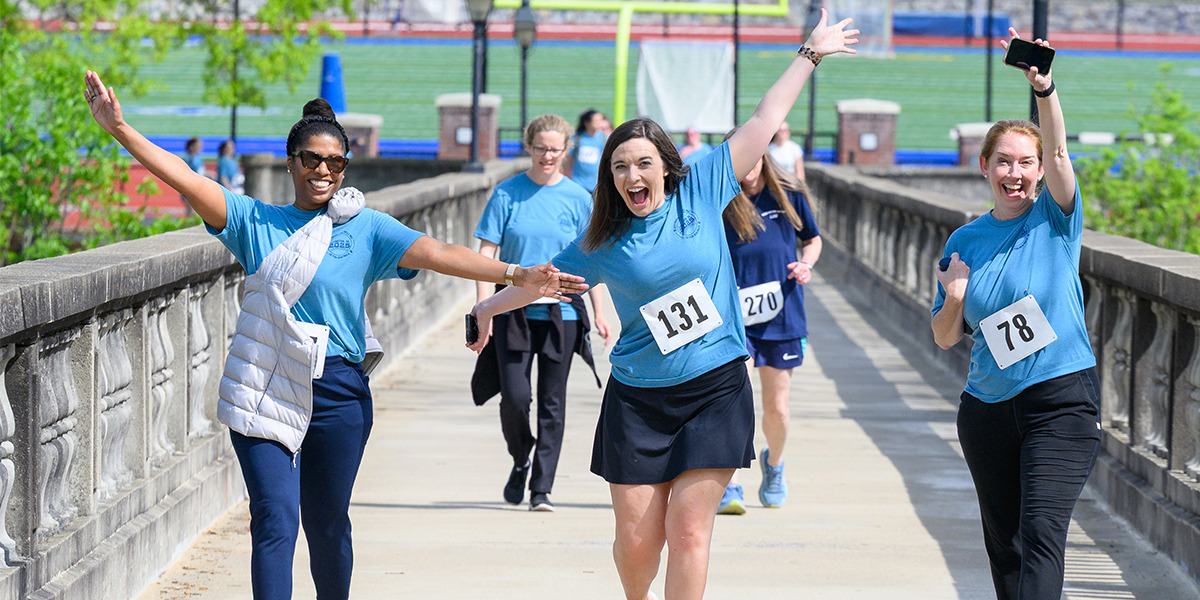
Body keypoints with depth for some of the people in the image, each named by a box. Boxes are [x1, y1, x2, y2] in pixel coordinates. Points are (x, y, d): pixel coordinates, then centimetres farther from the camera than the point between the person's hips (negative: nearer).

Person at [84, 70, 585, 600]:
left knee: (327, 522, 11)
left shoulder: (367, 229, 4)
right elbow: (187, 180, -2)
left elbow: (437, 254, -7)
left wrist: (517, 276, -20)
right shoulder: (254, 220, 5)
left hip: (337, 392, 1)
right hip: (266, 391, -1)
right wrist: (119, 129, -12)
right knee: (276, 517, -11)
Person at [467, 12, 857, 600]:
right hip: (638, 398, 1)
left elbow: (764, 122, 3)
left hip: (715, 392, -1)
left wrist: (809, 54, 6)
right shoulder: (602, 243, 3)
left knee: (688, 531, -8)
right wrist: (486, 308, 26)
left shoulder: (701, 192, 0)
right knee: (637, 539, 3)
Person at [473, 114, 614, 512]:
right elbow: (487, 253, 1)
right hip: (514, 312, -1)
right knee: (514, 396, -9)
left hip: (561, 314, 1)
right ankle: (520, 463, 19)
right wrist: (483, 308, -8)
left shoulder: (577, 198, 4)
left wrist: (599, 314, 6)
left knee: (552, 404, 1)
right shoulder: (508, 194, 1)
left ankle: (542, 489, 7)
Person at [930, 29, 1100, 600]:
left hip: (1061, 401, -4)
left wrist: (1044, 90, -39)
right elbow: (945, 338, 12)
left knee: (1041, 533, -16)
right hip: (988, 406, 5)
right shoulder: (965, 241, 8)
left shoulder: (1056, 219, -1)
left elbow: (1058, 151, -21)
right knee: (1003, 542, 11)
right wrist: (954, 298, -9)